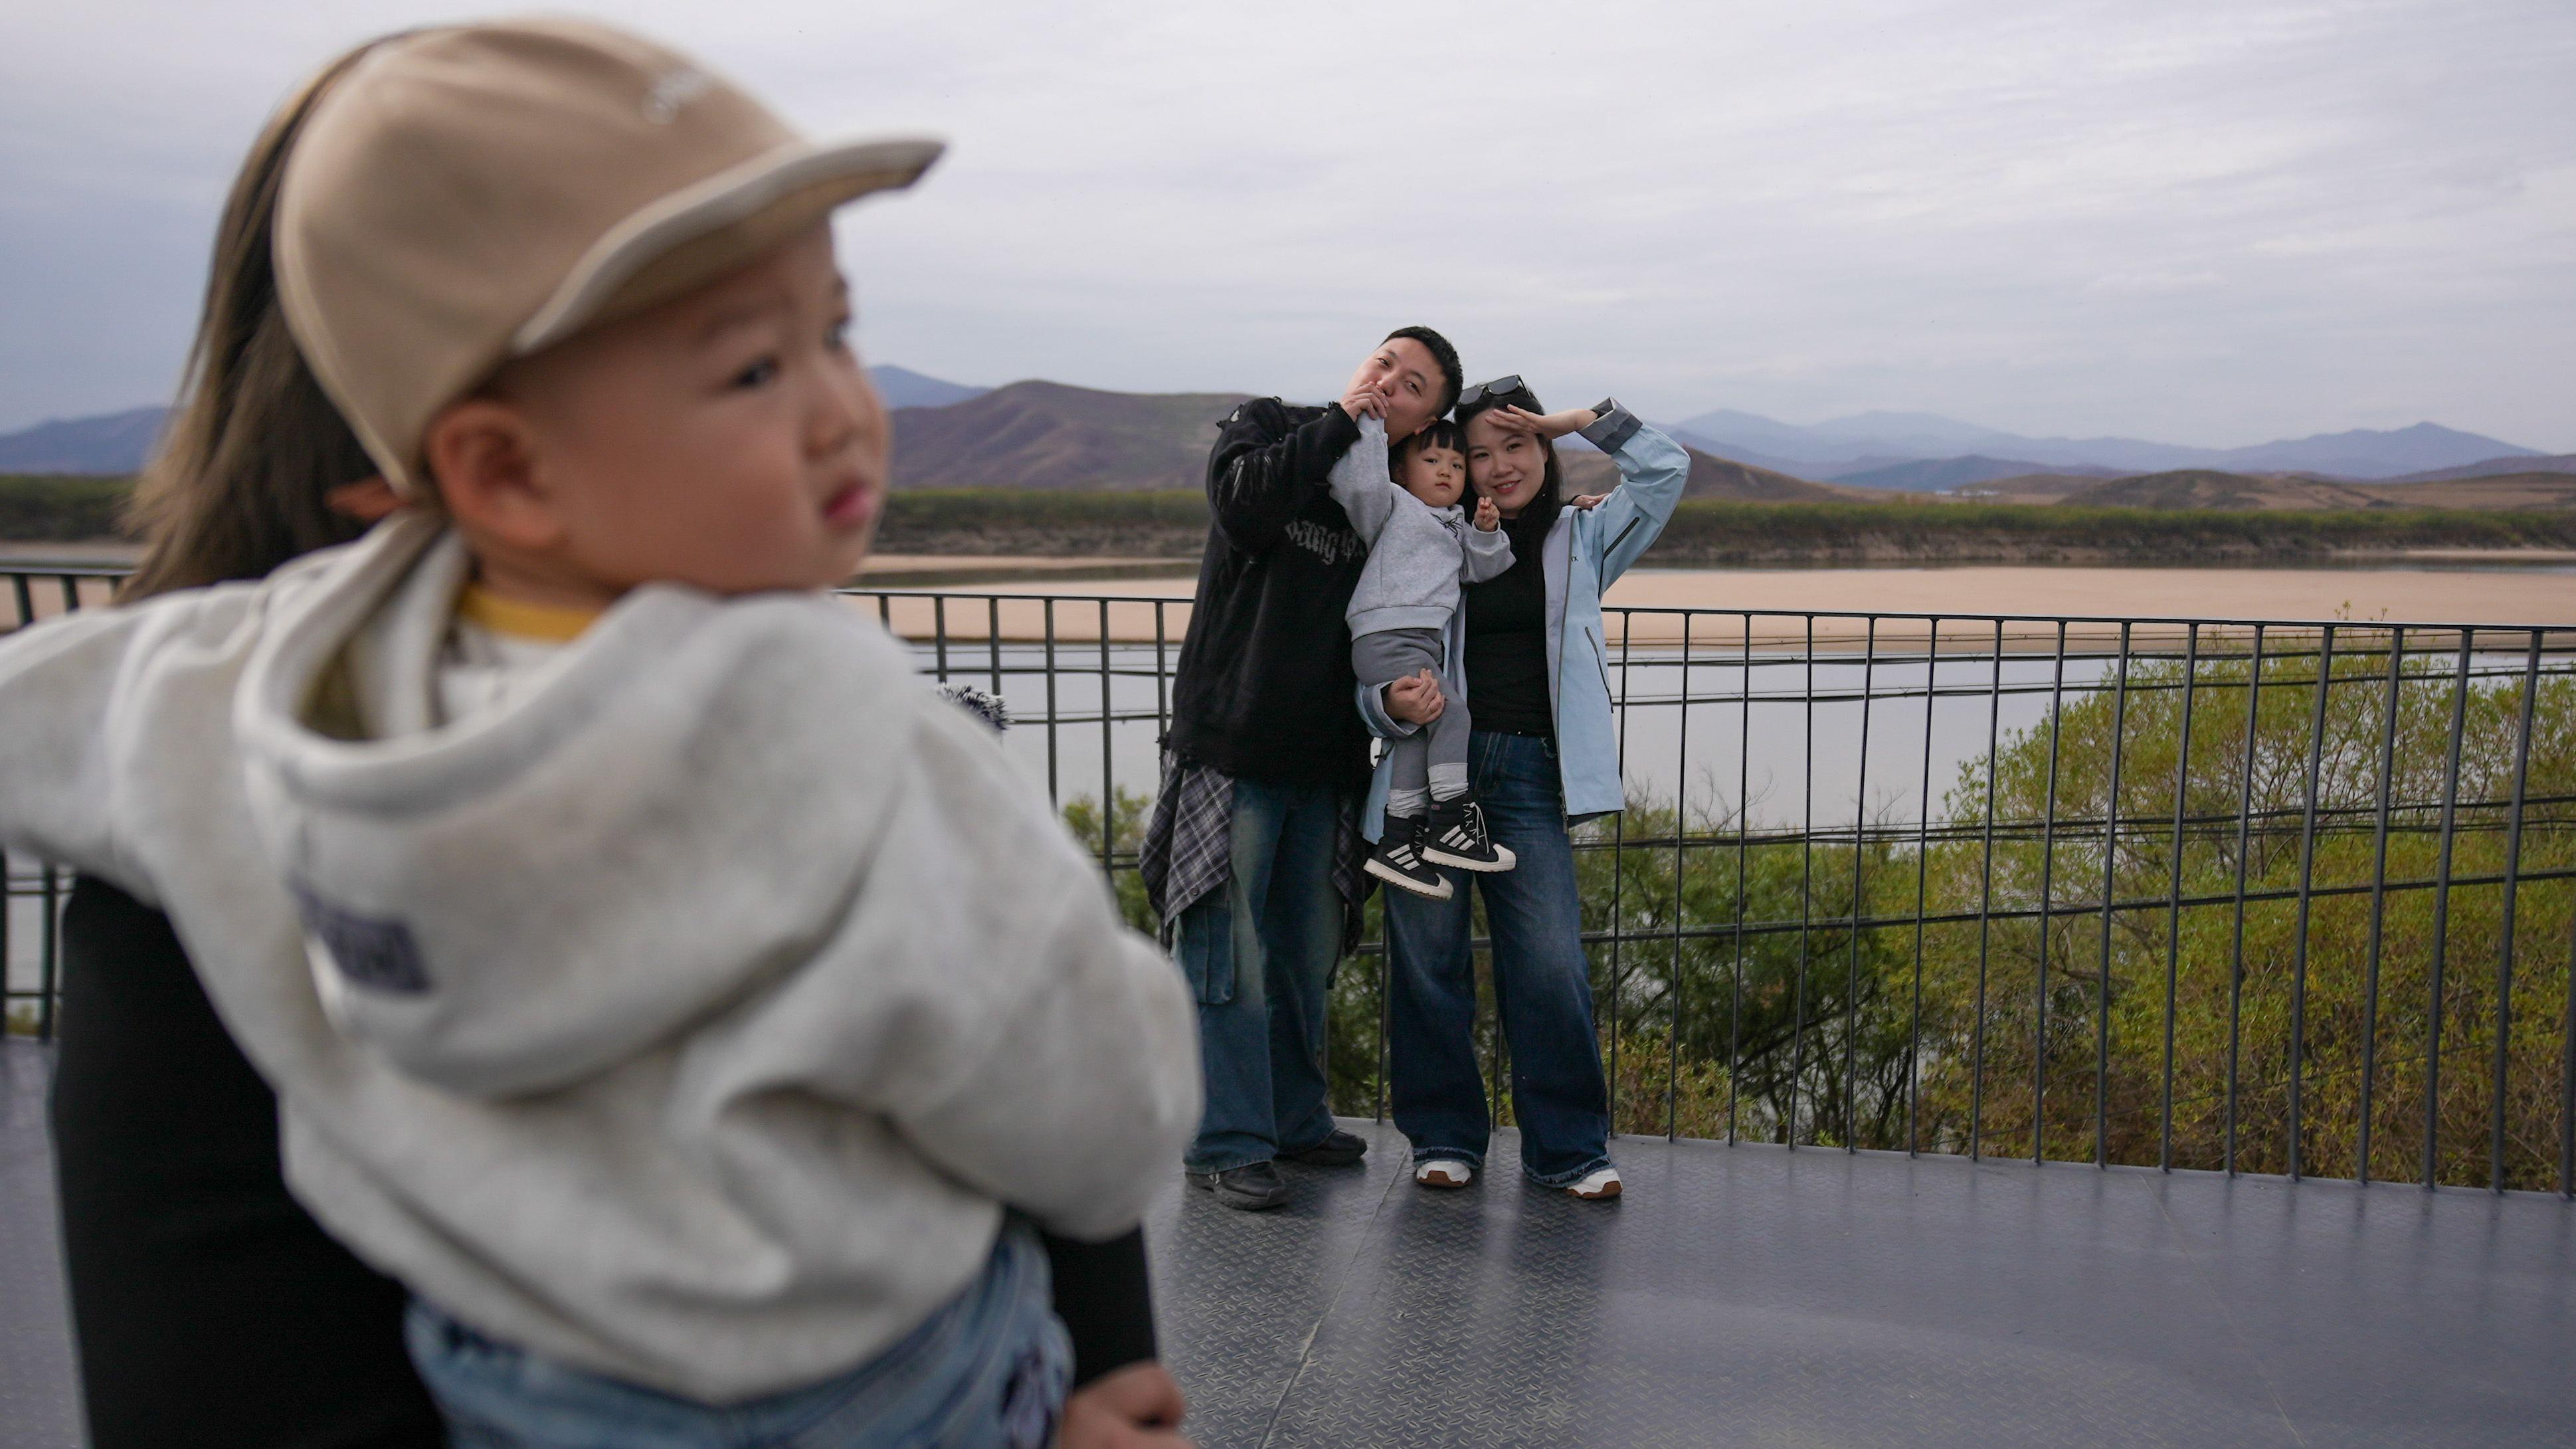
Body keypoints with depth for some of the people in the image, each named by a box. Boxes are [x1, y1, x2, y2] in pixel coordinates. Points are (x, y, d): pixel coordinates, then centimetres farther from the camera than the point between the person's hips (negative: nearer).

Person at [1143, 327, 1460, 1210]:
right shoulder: (1266, 428, 2)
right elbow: (1245, 504, -21)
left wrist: (1405, 689, -13)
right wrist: (1337, 423, -11)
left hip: (1324, 761, 5)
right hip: (1231, 744, -5)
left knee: (1307, 954, 14)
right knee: (1229, 954, -5)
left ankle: (1295, 1118, 30)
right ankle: (1224, 1143, 4)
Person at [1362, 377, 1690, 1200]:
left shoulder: (1580, 540, 15)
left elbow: (1666, 470, 12)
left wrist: (1584, 420, 7)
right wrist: (1392, 703, -17)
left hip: (1530, 772, 0)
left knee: (1551, 962, -6)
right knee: (1429, 956, 3)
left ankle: (1567, 1147, 8)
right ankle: (1443, 1135, 18)